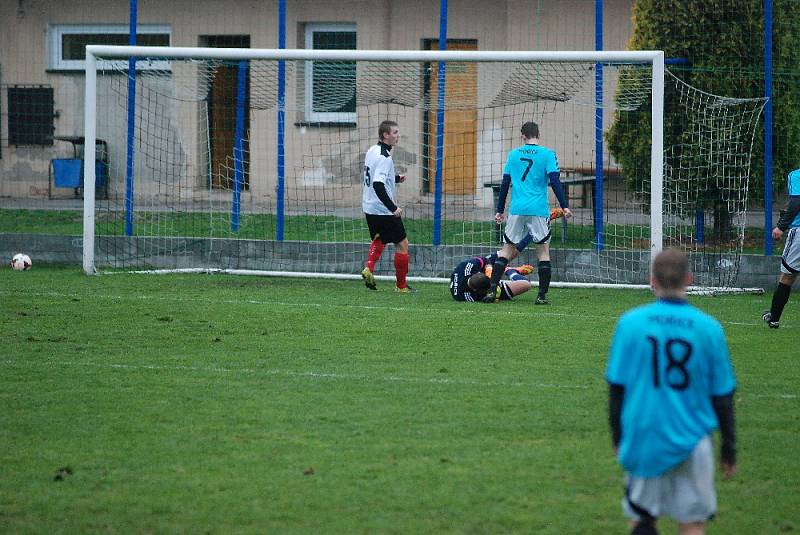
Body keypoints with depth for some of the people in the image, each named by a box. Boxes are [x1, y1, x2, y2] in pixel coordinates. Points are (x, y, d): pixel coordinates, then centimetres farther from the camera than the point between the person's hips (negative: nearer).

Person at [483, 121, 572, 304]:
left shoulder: (513, 154, 10)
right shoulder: (547, 154, 0)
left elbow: (505, 184, 12)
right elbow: (554, 181, -7)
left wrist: (500, 210, 18)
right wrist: (564, 206, -5)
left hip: (516, 209, 2)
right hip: (539, 211, -2)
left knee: (507, 249, 8)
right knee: (543, 250, 5)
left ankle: (492, 289, -4)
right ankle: (542, 295, 0)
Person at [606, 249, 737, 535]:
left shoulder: (630, 323, -4)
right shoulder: (708, 328, -4)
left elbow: (616, 387, 2)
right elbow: (722, 395, 2)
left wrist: (618, 438, 15)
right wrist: (729, 448, 13)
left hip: (642, 442, 0)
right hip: (692, 443, 0)